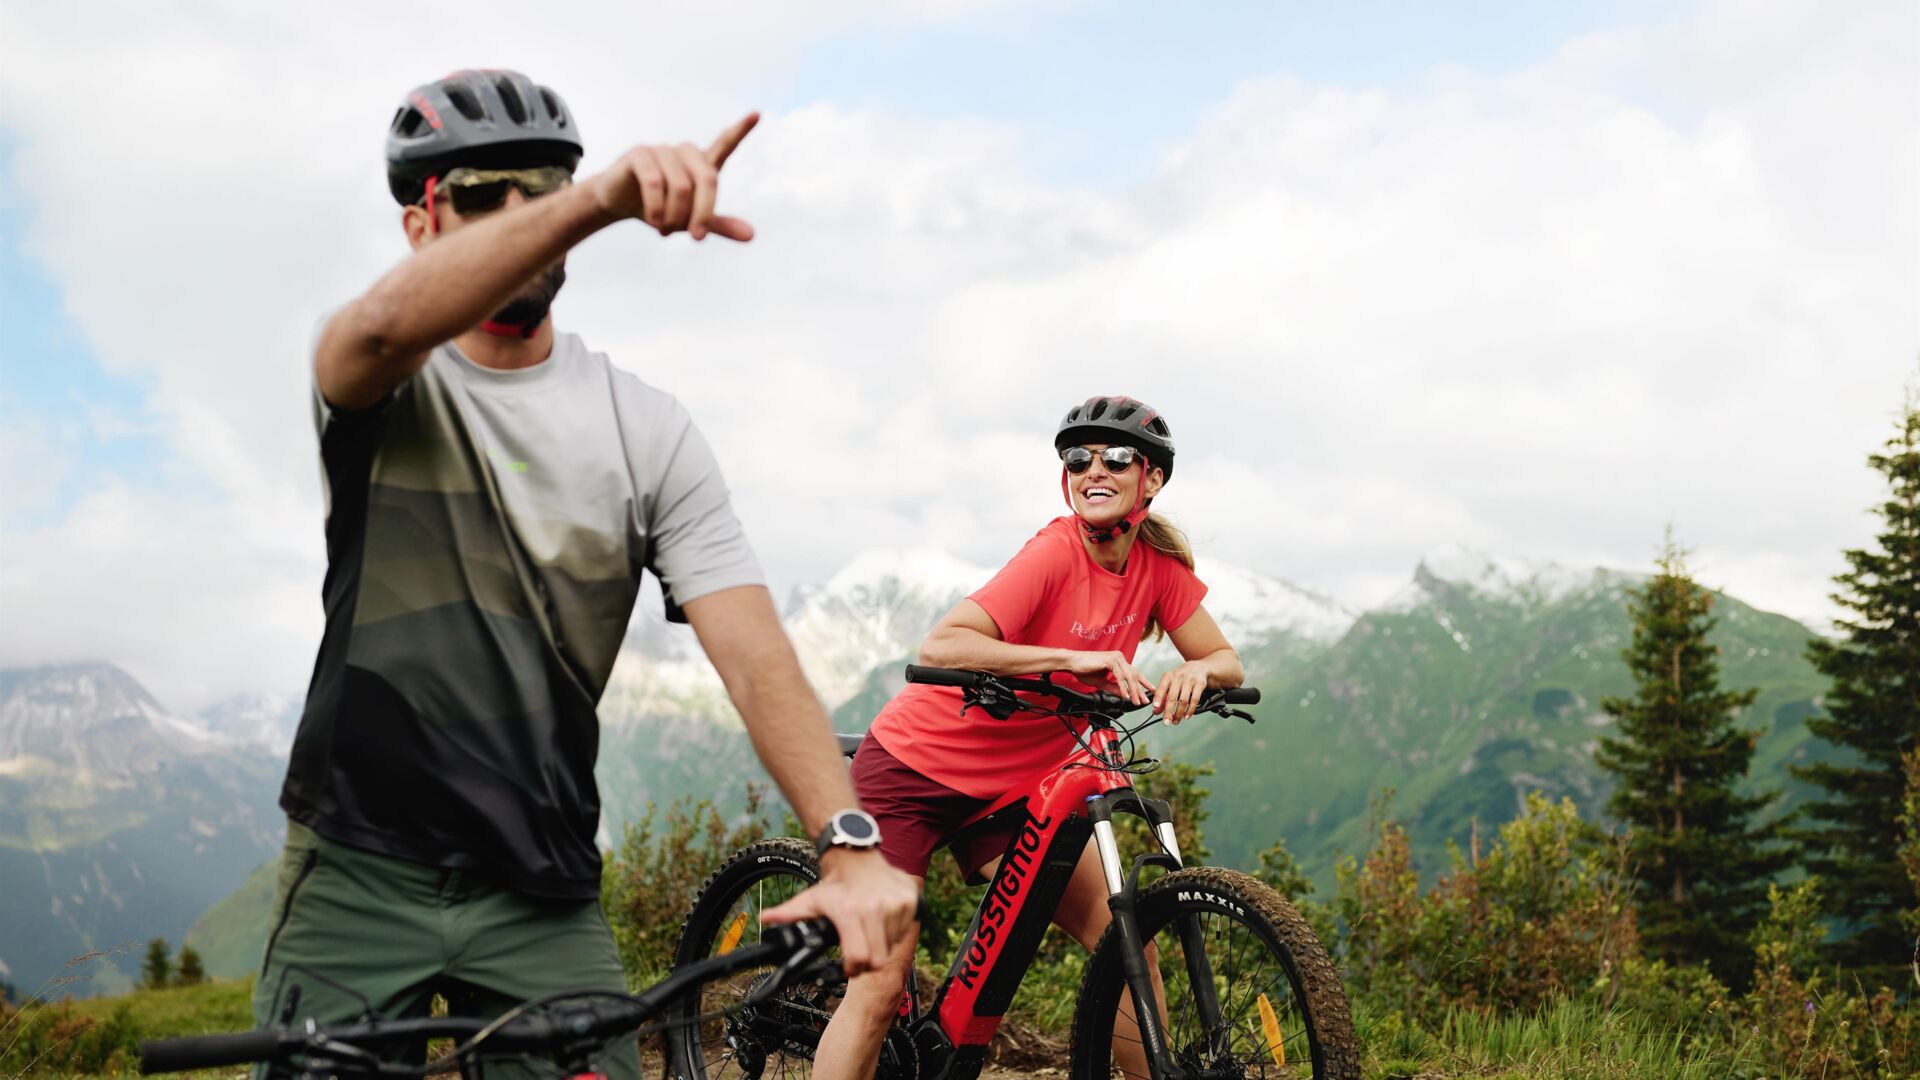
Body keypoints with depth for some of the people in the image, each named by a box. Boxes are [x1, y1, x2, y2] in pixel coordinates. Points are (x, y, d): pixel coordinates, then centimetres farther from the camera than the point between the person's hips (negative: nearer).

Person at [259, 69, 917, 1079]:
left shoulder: (644, 427, 1)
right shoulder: (378, 383, -4)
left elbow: (755, 653, -9)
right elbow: (385, 328, -31)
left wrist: (849, 845, -25)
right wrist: (602, 199, -46)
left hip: (544, 895, 2)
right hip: (361, 872, -1)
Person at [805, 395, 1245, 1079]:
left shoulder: (1159, 565, -4)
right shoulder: (1055, 554, -23)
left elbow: (1228, 663, 0)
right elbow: (939, 649, -34)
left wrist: (1197, 671, -24)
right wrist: (1075, 658, -42)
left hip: (1009, 788, 6)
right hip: (914, 767, -6)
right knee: (881, 984, -11)